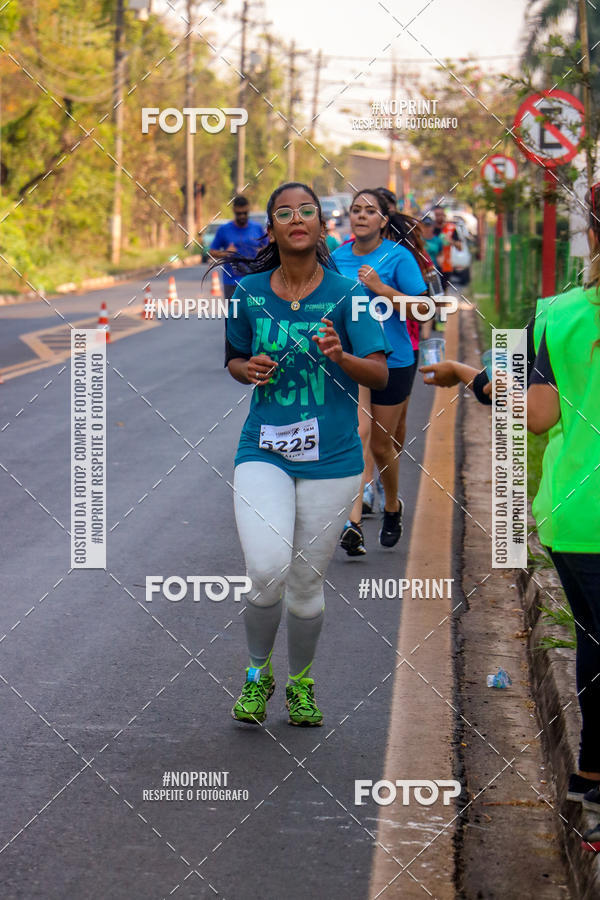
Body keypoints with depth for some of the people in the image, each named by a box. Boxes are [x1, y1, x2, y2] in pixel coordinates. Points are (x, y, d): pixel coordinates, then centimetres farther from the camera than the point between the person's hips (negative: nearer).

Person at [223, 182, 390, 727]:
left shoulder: (345, 293, -3)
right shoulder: (249, 293, 3)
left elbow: (381, 376, -5)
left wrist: (342, 356, -25)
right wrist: (249, 369, -4)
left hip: (331, 457, 0)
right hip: (263, 452, 0)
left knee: (307, 584, 7)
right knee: (267, 570, -19)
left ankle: (300, 683, 33)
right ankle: (258, 674, 8)